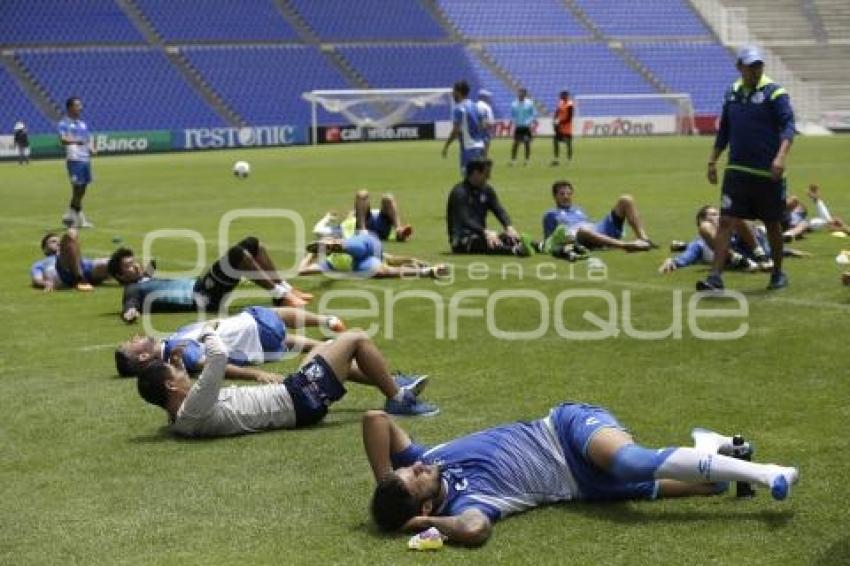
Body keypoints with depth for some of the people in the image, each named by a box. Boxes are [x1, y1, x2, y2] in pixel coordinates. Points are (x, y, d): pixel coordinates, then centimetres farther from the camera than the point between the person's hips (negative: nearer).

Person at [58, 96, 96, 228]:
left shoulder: (83, 124, 19)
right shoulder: (64, 124, -4)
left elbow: (89, 139, 25)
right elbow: (62, 140, -20)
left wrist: (92, 149, 3)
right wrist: (76, 141, -38)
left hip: (86, 159, 7)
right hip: (74, 159, -7)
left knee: (82, 189, 9)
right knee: (77, 188, -7)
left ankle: (70, 216, 19)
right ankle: (80, 219, -2)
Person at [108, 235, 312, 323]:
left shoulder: (149, 279, 27)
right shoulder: (133, 289, 2)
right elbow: (131, 304, -18)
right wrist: (130, 311, -37)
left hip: (200, 285, 10)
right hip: (201, 298, -10)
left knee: (252, 243, 4)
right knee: (238, 253, -28)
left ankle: (285, 289, 2)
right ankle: (281, 295, -23)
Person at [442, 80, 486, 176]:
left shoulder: (459, 108, -12)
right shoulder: (473, 106, 14)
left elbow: (456, 130, -18)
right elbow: (481, 127, 17)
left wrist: (446, 146, -12)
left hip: (469, 148, -9)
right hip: (479, 146, 9)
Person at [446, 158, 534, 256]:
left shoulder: (487, 190, 12)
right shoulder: (459, 192, -12)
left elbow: (499, 211, 0)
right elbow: (465, 220, -26)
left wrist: (509, 227, -22)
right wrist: (486, 232, -40)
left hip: (480, 236, 7)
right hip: (461, 240, -7)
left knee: (510, 237, -22)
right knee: (490, 242, -38)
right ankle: (515, 250, -64)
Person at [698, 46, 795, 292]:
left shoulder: (774, 93, -7)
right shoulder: (732, 94, 10)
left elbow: (788, 126, -17)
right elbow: (724, 131, 19)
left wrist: (781, 156, -31)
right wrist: (712, 161, 16)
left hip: (767, 173, -3)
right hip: (737, 170, 4)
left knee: (773, 225, 11)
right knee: (726, 221, -7)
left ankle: (778, 274, 29)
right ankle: (715, 277, -9)